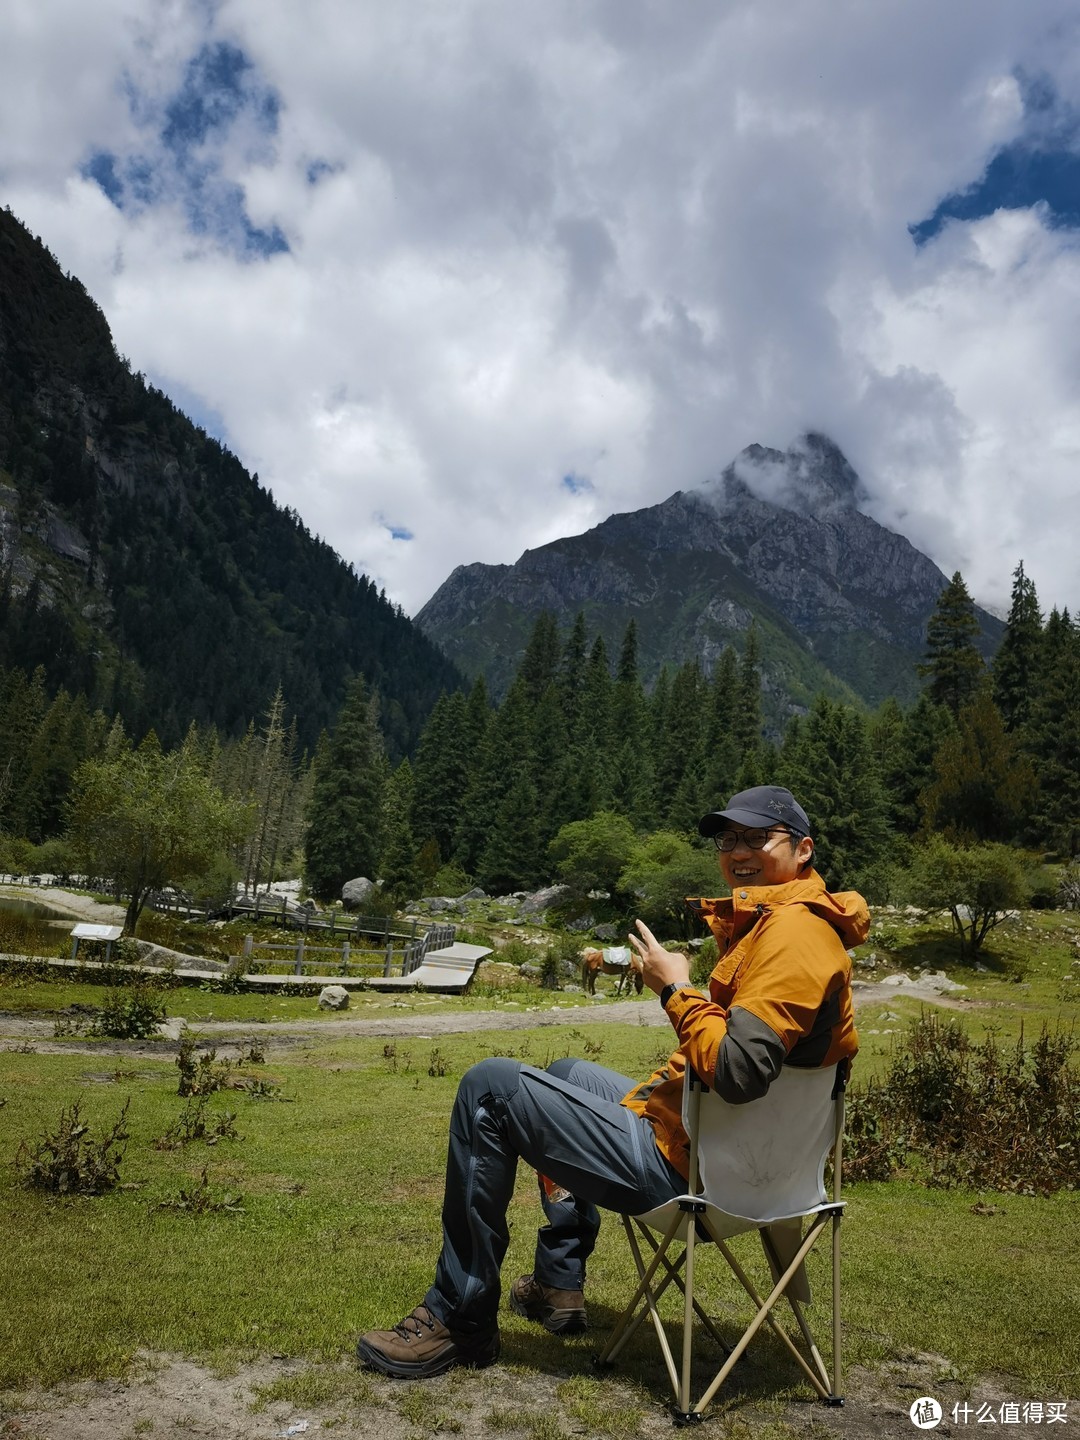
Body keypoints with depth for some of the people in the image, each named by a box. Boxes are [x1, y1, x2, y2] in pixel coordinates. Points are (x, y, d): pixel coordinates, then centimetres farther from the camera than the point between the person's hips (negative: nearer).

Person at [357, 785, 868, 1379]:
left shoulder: (795, 930, -21)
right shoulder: (767, 922, 11)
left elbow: (739, 1069, -32)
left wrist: (675, 989, -19)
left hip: (678, 1163, -11)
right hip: (685, 1127, 11)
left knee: (490, 1085, -9)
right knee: (565, 1073, 33)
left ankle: (459, 1319, 4)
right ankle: (558, 1285, 33)